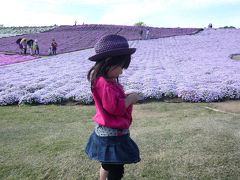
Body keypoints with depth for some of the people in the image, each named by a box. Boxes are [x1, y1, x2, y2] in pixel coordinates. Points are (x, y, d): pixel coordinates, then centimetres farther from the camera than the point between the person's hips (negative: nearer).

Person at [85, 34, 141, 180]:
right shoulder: (105, 84, -27)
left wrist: (126, 97, 3)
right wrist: (130, 99, -16)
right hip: (113, 134, -11)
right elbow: (115, 108, -29)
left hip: (107, 133, 11)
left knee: (108, 165, 29)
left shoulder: (107, 81, 7)